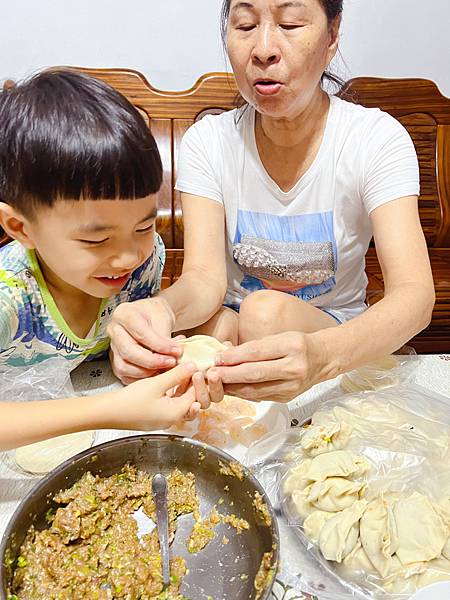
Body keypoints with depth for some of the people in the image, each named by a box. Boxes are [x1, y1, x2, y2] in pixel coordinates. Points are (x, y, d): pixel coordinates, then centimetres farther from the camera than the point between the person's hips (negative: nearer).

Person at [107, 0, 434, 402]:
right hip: (230, 332, 1)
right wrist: (164, 308, -43)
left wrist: (319, 355, -47)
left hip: (338, 334, 0)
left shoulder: (378, 139, -15)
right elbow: (204, 278, -18)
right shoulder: (208, 141, -8)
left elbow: (415, 294, -26)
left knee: (267, 311, -31)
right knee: (214, 325, -31)